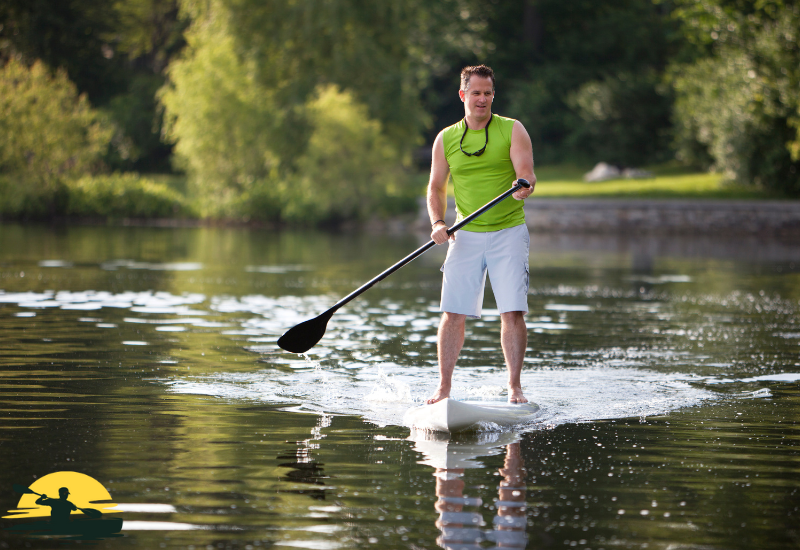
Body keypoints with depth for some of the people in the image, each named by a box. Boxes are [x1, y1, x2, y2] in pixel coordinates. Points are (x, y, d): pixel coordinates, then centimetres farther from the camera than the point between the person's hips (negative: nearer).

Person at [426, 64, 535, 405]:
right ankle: (444, 388, 5)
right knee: (453, 314, -3)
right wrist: (437, 223, -8)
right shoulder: (446, 139, 7)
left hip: (508, 232, -2)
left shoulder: (512, 130, 0)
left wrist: (525, 184, -36)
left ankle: (514, 386, 0)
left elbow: (526, 171, -12)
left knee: (513, 312, -9)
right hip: (466, 236, 2)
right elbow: (436, 188, 10)